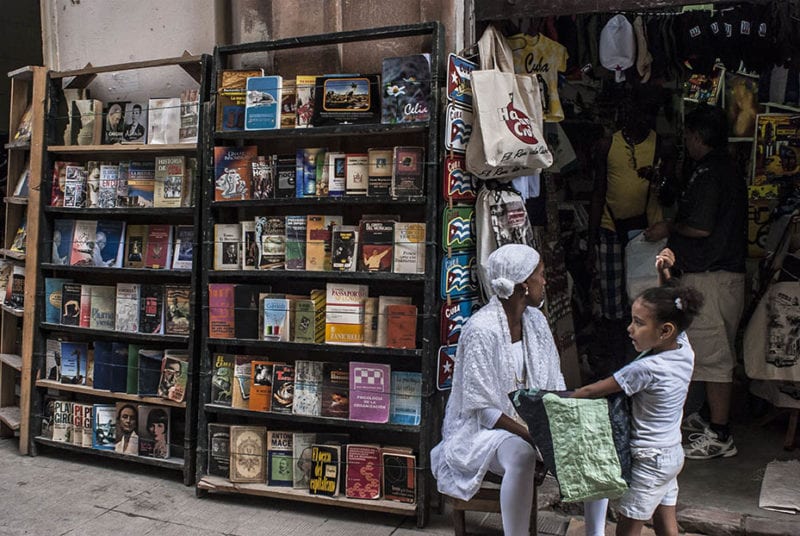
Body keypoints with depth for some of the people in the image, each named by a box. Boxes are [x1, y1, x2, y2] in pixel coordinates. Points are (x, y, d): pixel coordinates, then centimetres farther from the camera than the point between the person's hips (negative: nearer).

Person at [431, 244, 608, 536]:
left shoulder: (535, 320, 2)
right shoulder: (482, 329, -22)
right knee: (521, 456, -37)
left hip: (534, 417, 8)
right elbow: (483, 407, -21)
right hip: (486, 426, -7)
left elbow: (554, 384, 7)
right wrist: (531, 436, -27)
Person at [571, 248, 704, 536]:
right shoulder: (684, 348, -7)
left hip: (650, 460, -8)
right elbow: (668, 307, 12)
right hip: (673, 453, 8)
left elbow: (592, 391, -21)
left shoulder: (646, 368, -29)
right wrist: (664, 274, 0)